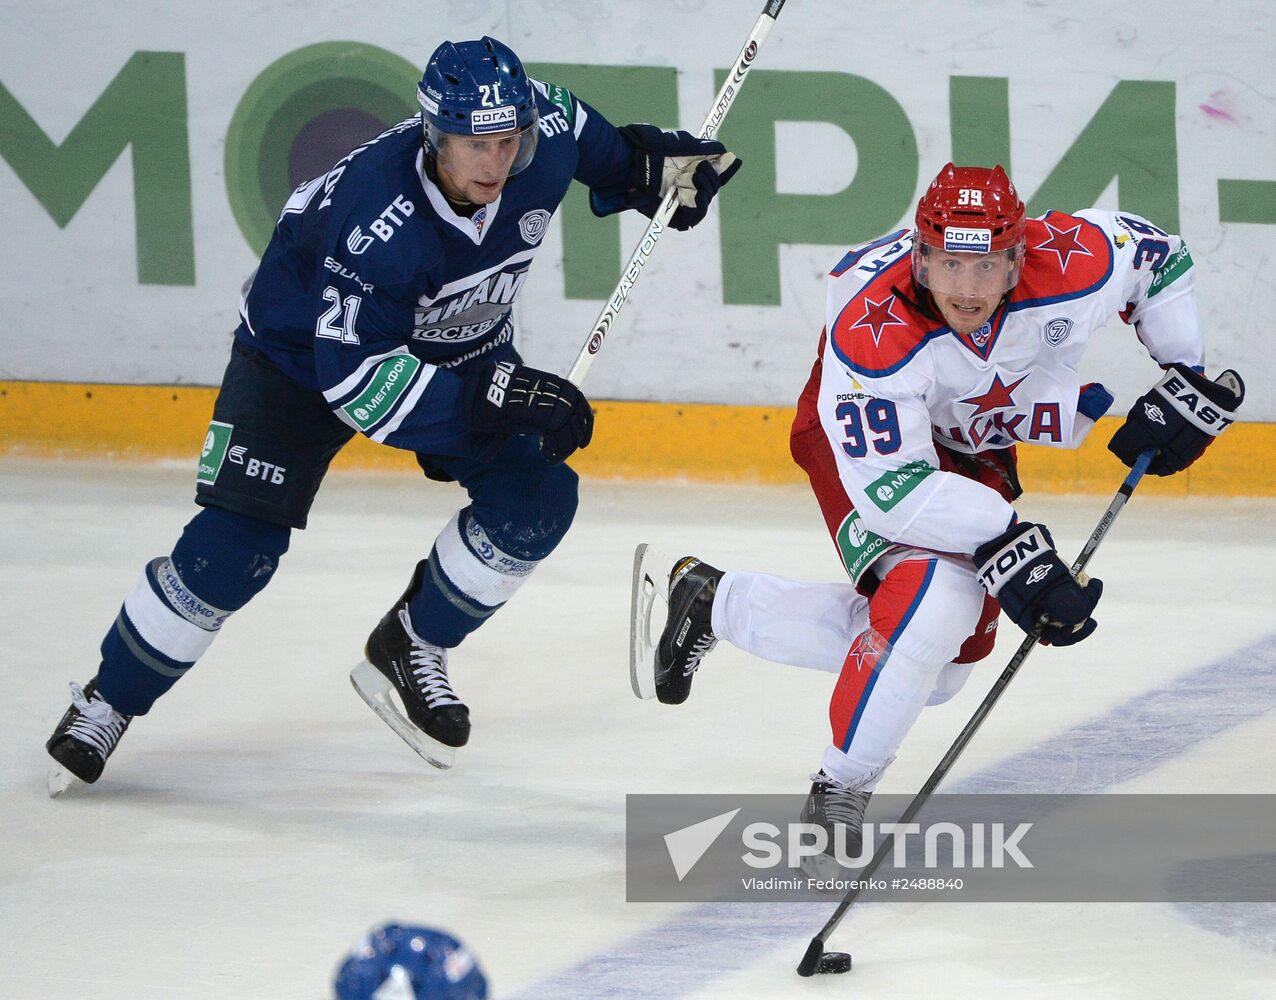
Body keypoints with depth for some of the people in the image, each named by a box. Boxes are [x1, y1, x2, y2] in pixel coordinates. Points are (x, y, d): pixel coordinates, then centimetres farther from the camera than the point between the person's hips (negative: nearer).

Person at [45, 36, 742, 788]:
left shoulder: (544, 134, -24)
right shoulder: (376, 223, -42)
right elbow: (355, 380, -40)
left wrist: (647, 165, -4)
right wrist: (494, 399, -45)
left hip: (459, 348, 6)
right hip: (304, 352, -6)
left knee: (537, 498, -12)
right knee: (236, 548, -13)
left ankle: (409, 653, 8)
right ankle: (106, 704, 6)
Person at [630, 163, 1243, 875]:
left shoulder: (1071, 265, -31)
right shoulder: (870, 327, -41)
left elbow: (1157, 253, -8)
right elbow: (890, 482, -40)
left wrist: (1186, 378, -11)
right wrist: (1008, 548, -47)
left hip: (973, 443, 6)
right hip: (867, 434, -6)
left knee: (943, 664, 9)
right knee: (935, 595, -31)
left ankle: (711, 600, 24)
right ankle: (840, 793, -12)